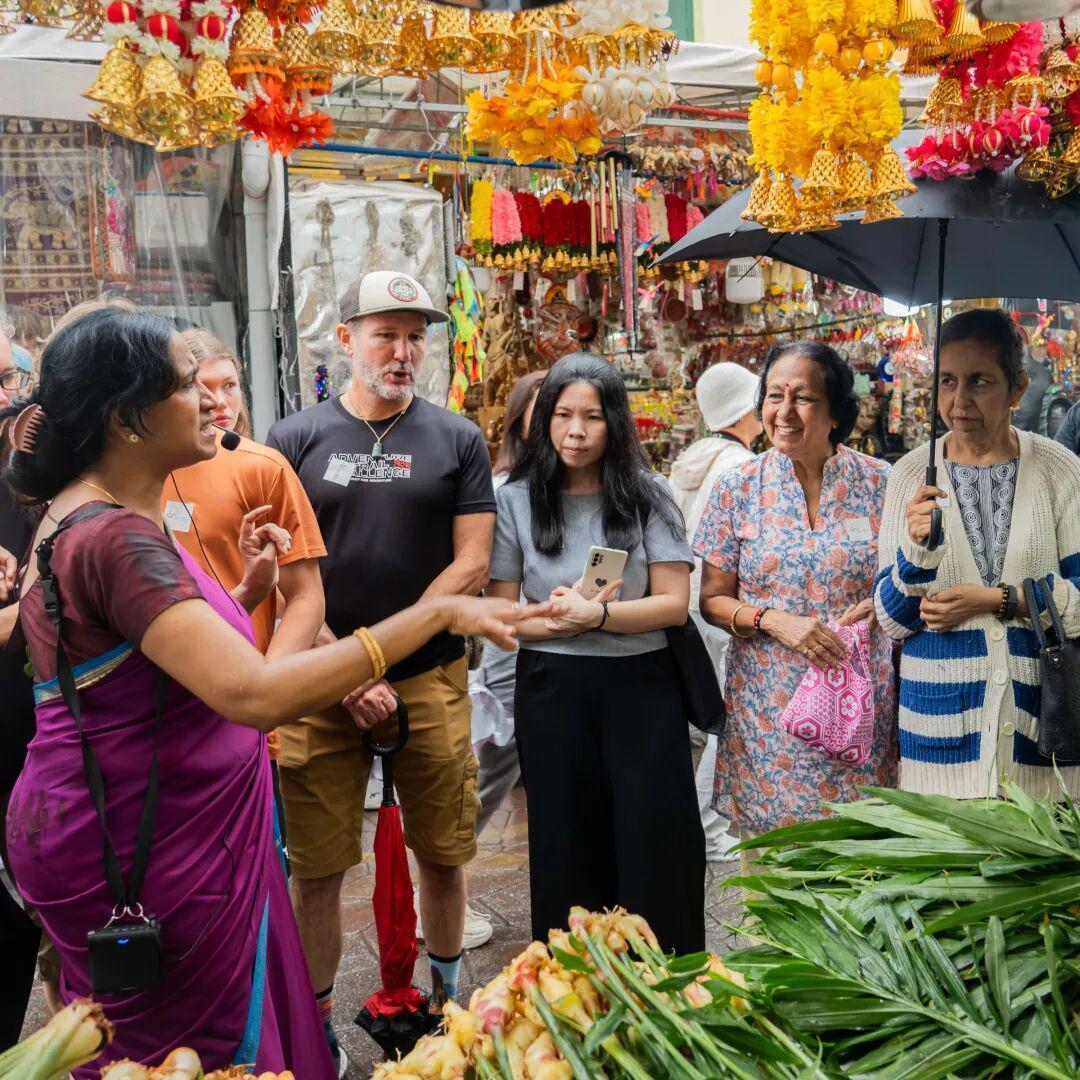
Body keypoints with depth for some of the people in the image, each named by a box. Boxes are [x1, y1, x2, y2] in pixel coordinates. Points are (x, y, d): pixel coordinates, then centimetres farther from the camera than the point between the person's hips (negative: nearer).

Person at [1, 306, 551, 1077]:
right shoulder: (115, 538, -26)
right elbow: (255, 696, -38)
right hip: (142, 847, -10)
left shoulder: (85, 518, 7)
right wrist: (434, 613, -33)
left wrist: (245, 597, 1)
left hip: (153, 831, 10)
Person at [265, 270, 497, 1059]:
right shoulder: (297, 439, 3)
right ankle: (315, 1023, 24)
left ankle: (449, 994, 35)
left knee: (443, 853, 12)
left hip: (431, 677, 1)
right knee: (316, 866, 5)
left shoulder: (457, 439, 5)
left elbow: (471, 564, -1)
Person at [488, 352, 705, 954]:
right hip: (553, 691, 1)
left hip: (641, 686, 0)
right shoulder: (517, 500, 1)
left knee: (656, 842, 3)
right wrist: (560, 622, -17)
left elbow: (674, 603, -6)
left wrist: (596, 615, -20)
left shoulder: (647, 496, 0)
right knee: (567, 846, 10)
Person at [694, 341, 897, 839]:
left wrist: (881, 605, -12)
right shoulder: (738, 489, -1)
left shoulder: (881, 484, -1)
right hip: (768, 707, 0)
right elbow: (713, 600, 2)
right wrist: (773, 620, -15)